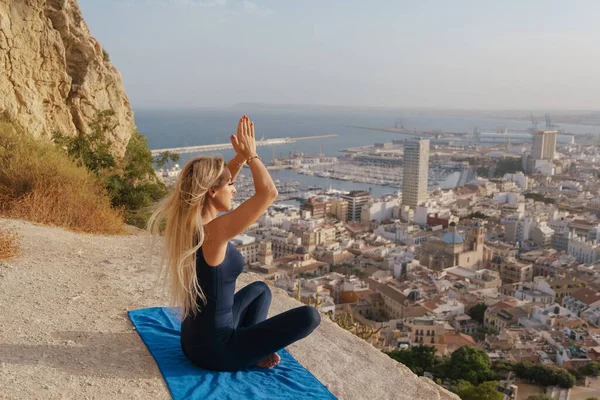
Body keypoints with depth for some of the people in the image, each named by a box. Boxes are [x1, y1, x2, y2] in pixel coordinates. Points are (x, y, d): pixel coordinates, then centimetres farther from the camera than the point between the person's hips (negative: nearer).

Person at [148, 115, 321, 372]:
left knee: (260, 290, 31)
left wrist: (240, 156, 3)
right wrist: (251, 155, -11)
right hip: (216, 350, -8)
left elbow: (217, 181, 14)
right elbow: (268, 193, -25)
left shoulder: (187, 224, -3)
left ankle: (247, 343, 15)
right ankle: (251, 353, 4)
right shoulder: (214, 232, -28)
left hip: (195, 340, 9)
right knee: (309, 316, -7)